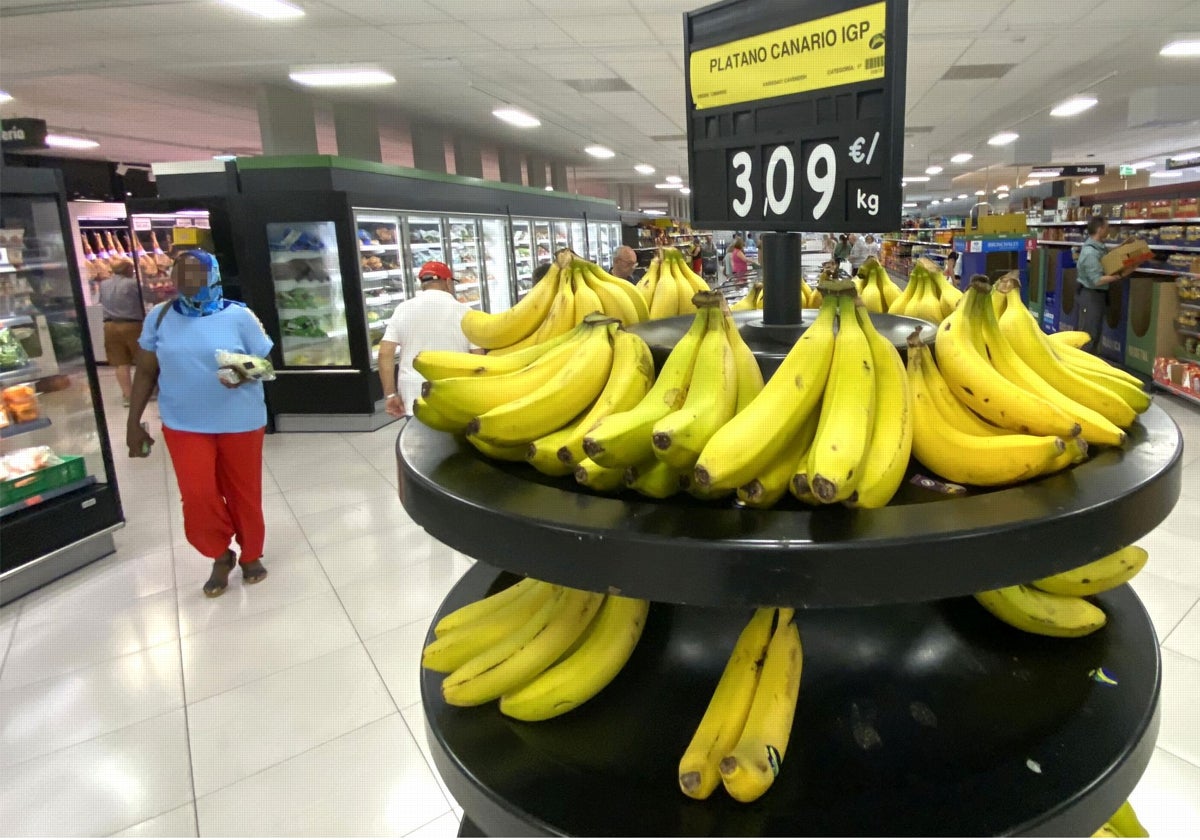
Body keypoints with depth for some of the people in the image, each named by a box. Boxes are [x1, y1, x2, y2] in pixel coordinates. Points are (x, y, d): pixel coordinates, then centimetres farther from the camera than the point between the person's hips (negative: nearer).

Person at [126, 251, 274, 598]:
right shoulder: (159, 317, 2)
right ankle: (221, 555, 19)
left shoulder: (238, 315, -6)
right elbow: (145, 373, 7)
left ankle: (251, 555, 31)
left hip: (240, 421, -1)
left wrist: (244, 374, -25)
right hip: (184, 424, 2)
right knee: (197, 495, -7)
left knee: (243, 493, 8)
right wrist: (134, 423, 6)